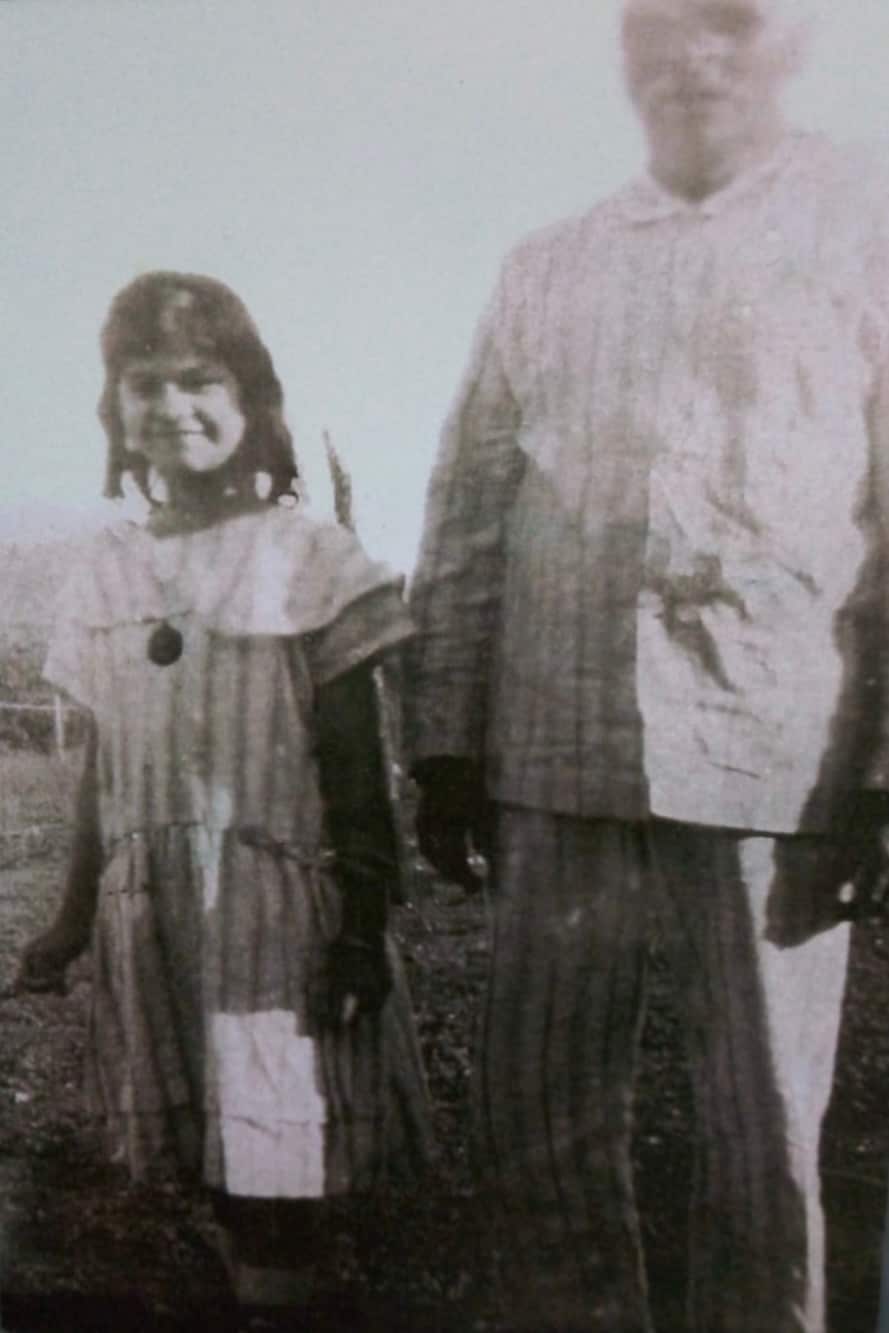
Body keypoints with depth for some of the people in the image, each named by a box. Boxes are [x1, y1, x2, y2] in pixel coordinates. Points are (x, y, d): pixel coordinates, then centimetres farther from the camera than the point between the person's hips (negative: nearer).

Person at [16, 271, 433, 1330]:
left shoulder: (308, 559, -8)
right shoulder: (109, 569, 7)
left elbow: (355, 768, -7)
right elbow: (103, 766, 13)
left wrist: (362, 926, -11)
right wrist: (73, 922, 16)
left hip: (276, 901, -5)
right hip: (152, 911, 5)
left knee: (276, 1143, 1)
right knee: (207, 1148, 15)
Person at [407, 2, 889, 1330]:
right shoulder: (542, 269, 16)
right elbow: (466, 518, 14)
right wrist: (448, 739, 8)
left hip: (776, 771, -3)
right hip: (560, 771, 4)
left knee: (764, 1155, 6)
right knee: (536, 1127, 10)